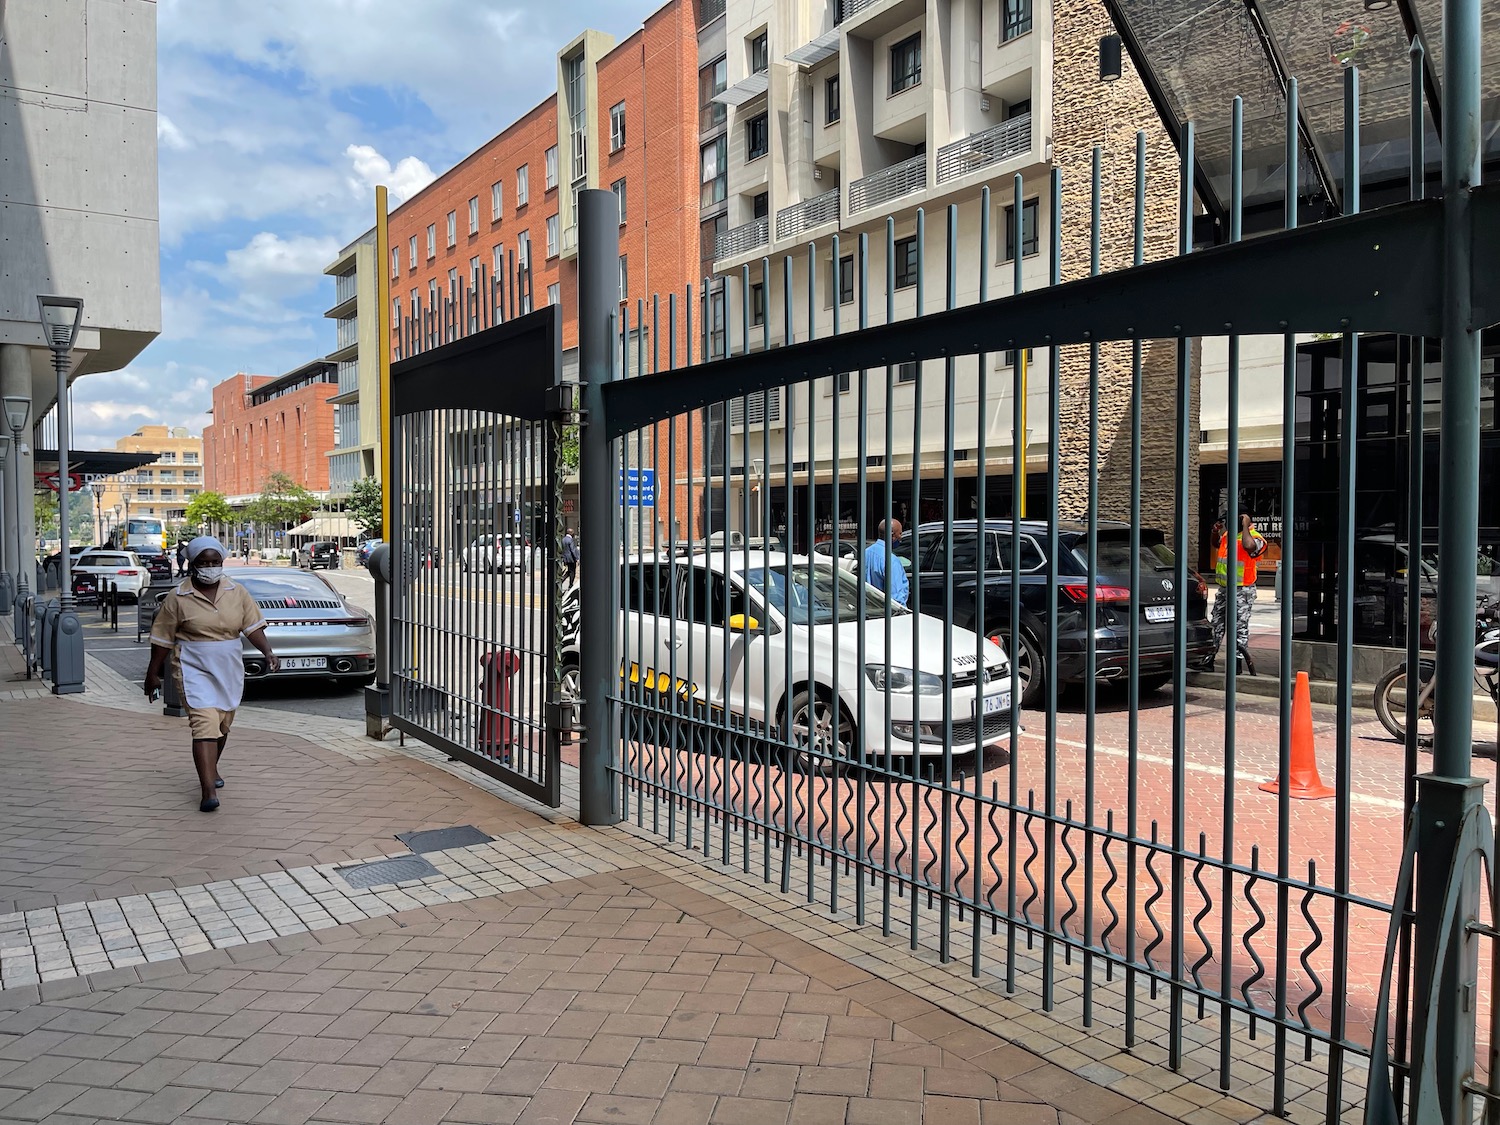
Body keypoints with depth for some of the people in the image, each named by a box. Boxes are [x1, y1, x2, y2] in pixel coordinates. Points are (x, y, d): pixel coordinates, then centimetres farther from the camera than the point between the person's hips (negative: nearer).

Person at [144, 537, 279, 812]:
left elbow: (253, 626, 2)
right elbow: (162, 639, 0)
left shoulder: (237, 593, 3)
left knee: (222, 726, 17)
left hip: (229, 671, 4)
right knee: (205, 725, -17)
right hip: (194, 670, -4)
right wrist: (153, 674, 3)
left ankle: (210, 769, 43)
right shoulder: (177, 598, -5)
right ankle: (208, 791, -21)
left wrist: (267, 652, -13)